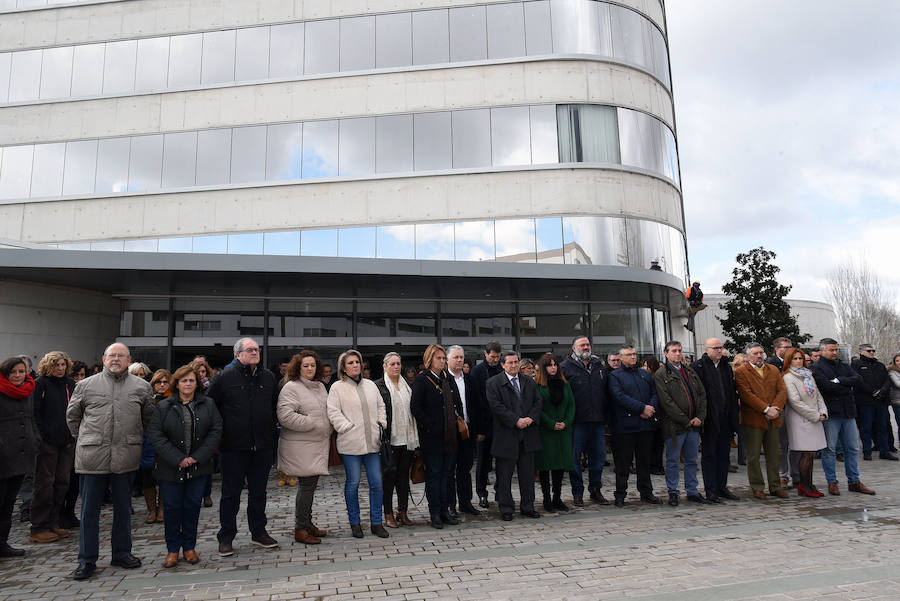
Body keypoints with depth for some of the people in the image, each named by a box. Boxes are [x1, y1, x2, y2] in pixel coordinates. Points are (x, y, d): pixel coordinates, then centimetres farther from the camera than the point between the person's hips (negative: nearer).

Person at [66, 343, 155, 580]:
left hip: (126, 457, 1)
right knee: (89, 510, 6)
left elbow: (149, 417, 15)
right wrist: (83, 439, 11)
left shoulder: (142, 387, 5)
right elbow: (72, 415, 15)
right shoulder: (85, 385, 5)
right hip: (92, 457, -1)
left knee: (123, 508, 12)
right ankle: (87, 560, 18)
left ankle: (121, 553, 25)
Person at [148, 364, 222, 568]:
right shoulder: (163, 407, -2)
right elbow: (156, 436, -7)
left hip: (198, 467, 1)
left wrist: (198, 457, -11)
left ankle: (189, 547, 21)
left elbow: (216, 431, -2)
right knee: (172, 507, 5)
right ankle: (172, 550, 19)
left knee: (193, 506, 7)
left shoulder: (208, 405, 2)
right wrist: (177, 459, -15)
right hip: (170, 467, -1)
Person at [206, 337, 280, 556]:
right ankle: (226, 538, 20)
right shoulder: (224, 377, -4)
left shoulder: (268, 377, 8)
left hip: (262, 446, 4)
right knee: (231, 493, 6)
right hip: (233, 447, -3)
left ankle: (259, 532, 26)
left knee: (258, 491, 13)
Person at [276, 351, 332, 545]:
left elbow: (327, 412, 26)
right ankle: (300, 529, 7)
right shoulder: (291, 388, -10)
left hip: (318, 445, 8)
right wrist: (314, 424, -17)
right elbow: (285, 416, -21)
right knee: (307, 485, -5)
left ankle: (308, 523, 27)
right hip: (300, 447, -8)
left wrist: (328, 430, 11)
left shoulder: (320, 386, 15)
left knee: (311, 485, 15)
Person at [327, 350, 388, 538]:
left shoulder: (370, 385, 13)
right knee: (353, 483, 3)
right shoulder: (337, 387, -1)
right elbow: (333, 413, -6)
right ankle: (355, 523, 19)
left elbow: (380, 406, 20)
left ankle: (376, 523, 15)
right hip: (351, 443, -4)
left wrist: (382, 424, 8)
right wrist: (348, 428, -12)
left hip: (372, 442, 4)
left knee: (376, 482, 4)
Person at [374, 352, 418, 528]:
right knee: (388, 477, 3)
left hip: (407, 439, 6)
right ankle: (388, 515, 14)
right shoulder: (378, 386, -6)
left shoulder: (407, 385, 13)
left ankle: (403, 512, 22)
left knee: (404, 475, 12)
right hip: (390, 439, -5)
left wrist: (415, 437, 11)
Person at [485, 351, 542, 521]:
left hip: (528, 435, 4)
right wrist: (516, 421, -17)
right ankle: (506, 509, 16)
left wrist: (531, 418, -10)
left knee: (528, 474, 12)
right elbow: (496, 406, -12)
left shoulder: (529, 382, 13)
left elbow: (537, 402, 9)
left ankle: (527, 507, 24)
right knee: (504, 474, 4)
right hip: (506, 436, -4)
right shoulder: (493, 383, -3)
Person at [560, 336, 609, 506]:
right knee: (575, 457, 2)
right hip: (577, 421, -5)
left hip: (598, 421, 5)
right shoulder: (565, 367, -3)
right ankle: (577, 493, 15)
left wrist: (605, 415, 14)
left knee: (599, 455, 11)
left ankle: (595, 490, 27)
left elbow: (605, 391, 20)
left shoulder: (598, 365, 14)